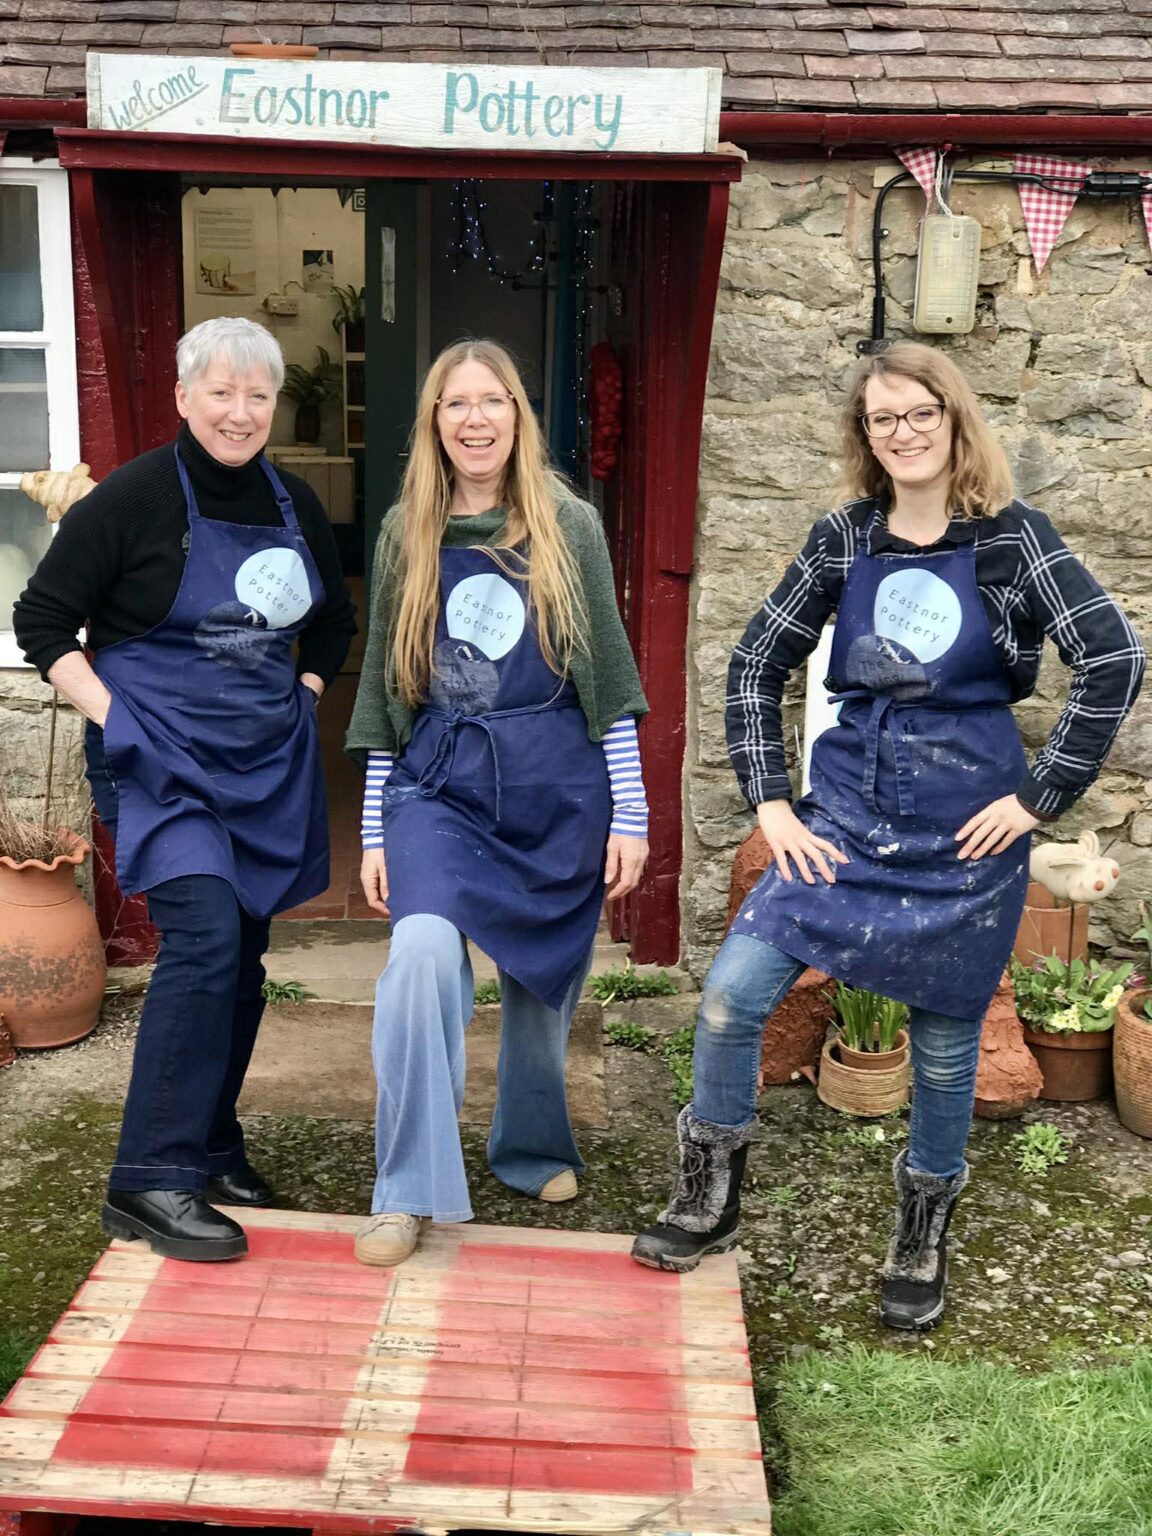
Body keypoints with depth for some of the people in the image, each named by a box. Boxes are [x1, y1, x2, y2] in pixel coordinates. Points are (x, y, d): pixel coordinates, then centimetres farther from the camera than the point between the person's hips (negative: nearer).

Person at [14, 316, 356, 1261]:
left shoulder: (294, 504, 9)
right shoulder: (134, 497, -8)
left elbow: (333, 623, 24)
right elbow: (44, 622, -5)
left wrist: (304, 698, 11)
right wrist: (114, 719, -12)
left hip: (268, 759, 6)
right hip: (162, 756, -6)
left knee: (243, 952, 10)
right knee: (205, 936, -20)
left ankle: (210, 1146, 26)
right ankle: (151, 1180, -13)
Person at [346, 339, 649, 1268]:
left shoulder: (570, 528, 1)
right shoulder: (407, 534, 5)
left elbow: (608, 677, 2)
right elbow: (385, 687, 8)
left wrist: (629, 814, -1)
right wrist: (376, 830, 6)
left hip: (557, 785, 0)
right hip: (440, 783, 0)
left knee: (543, 981, 10)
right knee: (422, 951, -23)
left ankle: (533, 1151, 38)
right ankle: (409, 1191, -10)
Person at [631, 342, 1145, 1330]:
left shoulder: (1012, 536, -4)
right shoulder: (844, 540, 4)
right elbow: (756, 665, 7)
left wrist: (1040, 797, -12)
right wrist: (770, 801, 0)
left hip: (966, 830, -2)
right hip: (848, 812, 2)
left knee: (944, 1041, 9)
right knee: (733, 995, -8)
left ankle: (923, 1235, 33)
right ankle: (709, 1202, 14)